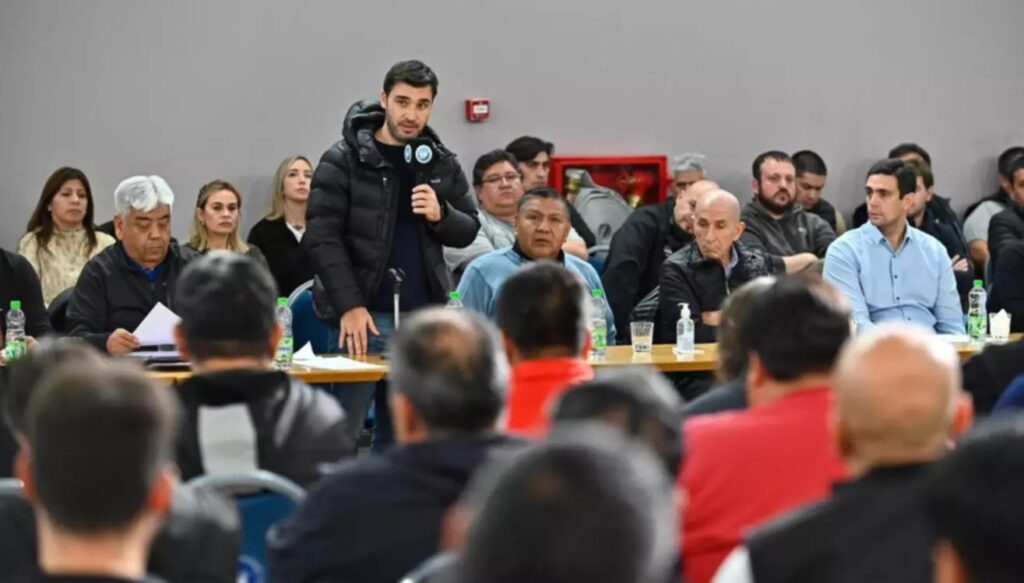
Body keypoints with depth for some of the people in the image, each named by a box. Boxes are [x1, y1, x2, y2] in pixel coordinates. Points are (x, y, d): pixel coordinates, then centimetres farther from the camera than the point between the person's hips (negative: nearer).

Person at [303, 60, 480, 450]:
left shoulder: (443, 164, 10)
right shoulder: (343, 161, -4)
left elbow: (468, 231, 14)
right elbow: (322, 239, -8)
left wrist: (441, 215, -9)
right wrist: (349, 305, -17)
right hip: (365, 314, -4)